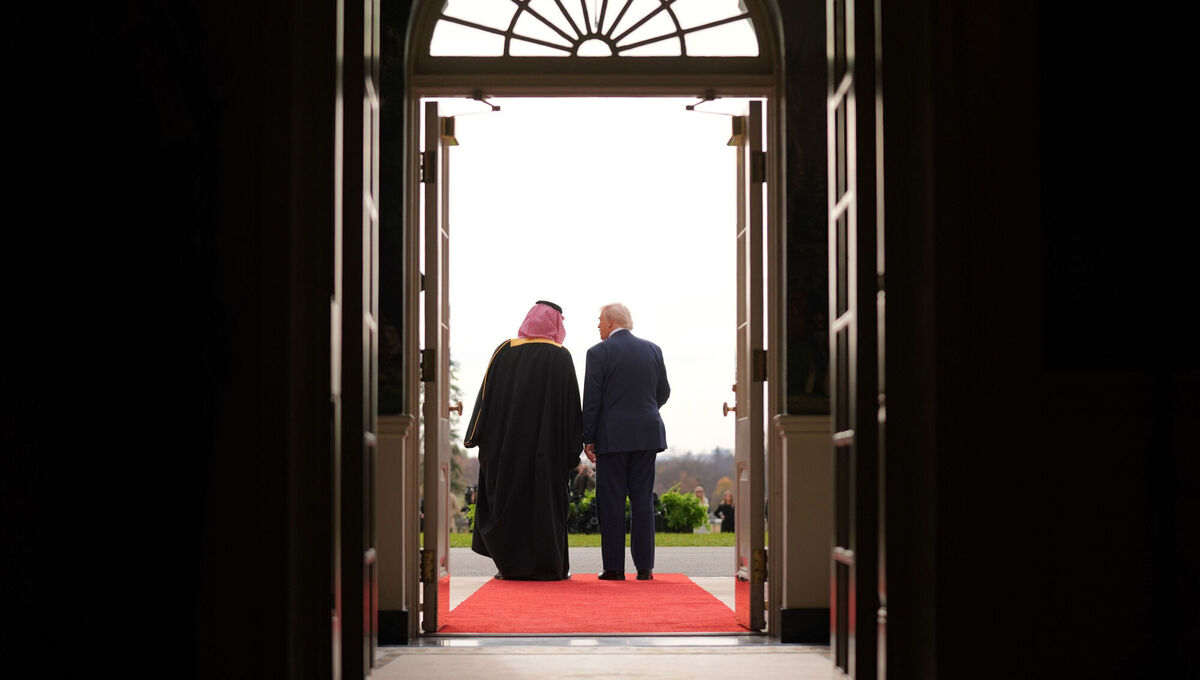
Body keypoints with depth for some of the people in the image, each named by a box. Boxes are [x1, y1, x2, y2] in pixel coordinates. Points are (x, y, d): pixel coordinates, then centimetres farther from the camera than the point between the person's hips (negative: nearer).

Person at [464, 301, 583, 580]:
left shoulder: (504, 351, 2)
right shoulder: (560, 357, -3)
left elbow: (487, 394, 2)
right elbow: (571, 404, -3)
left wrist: (476, 436, 7)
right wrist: (573, 446, 2)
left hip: (506, 439, 2)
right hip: (547, 446, -2)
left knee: (506, 498, 8)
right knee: (544, 498, 2)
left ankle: (509, 563, 6)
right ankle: (549, 565, 1)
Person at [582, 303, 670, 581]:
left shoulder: (599, 352, -5)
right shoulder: (652, 349, 9)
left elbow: (591, 400, -7)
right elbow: (663, 392, 15)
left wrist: (588, 439, -1)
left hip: (612, 436, -4)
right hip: (647, 435, 4)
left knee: (611, 501, 0)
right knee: (643, 500, 6)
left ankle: (614, 567, -1)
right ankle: (644, 566, 3)